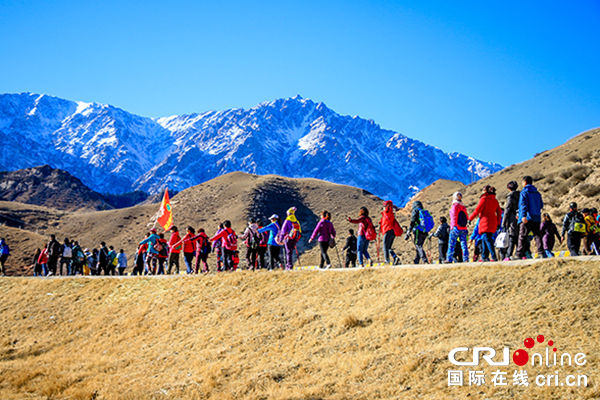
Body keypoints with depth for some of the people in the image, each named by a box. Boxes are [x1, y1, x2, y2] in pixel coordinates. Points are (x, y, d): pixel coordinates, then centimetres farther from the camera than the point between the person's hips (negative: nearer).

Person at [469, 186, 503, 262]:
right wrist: (498, 223, 19)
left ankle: (494, 257, -22)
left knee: (487, 239, -11)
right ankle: (485, 257, 15)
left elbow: (477, 210, -7)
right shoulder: (495, 200, 15)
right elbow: (499, 212, 15)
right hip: (493, 223, 8)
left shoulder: (484, 199, -5)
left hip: (485, 222, -7)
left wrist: (470, 218, 2)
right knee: (484, 239, 14)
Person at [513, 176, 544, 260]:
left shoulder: (524, 192, -3)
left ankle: (519, 254, -8)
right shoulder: (537, 193, 16)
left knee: (522, 236, -5)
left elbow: (523, 204, -15)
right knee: (537, 235, 7)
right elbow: (541, 205, 20)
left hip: (527, 218, -6)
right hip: (537, 218, 6)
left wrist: (523, 216, -23)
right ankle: (541, 252, -2)